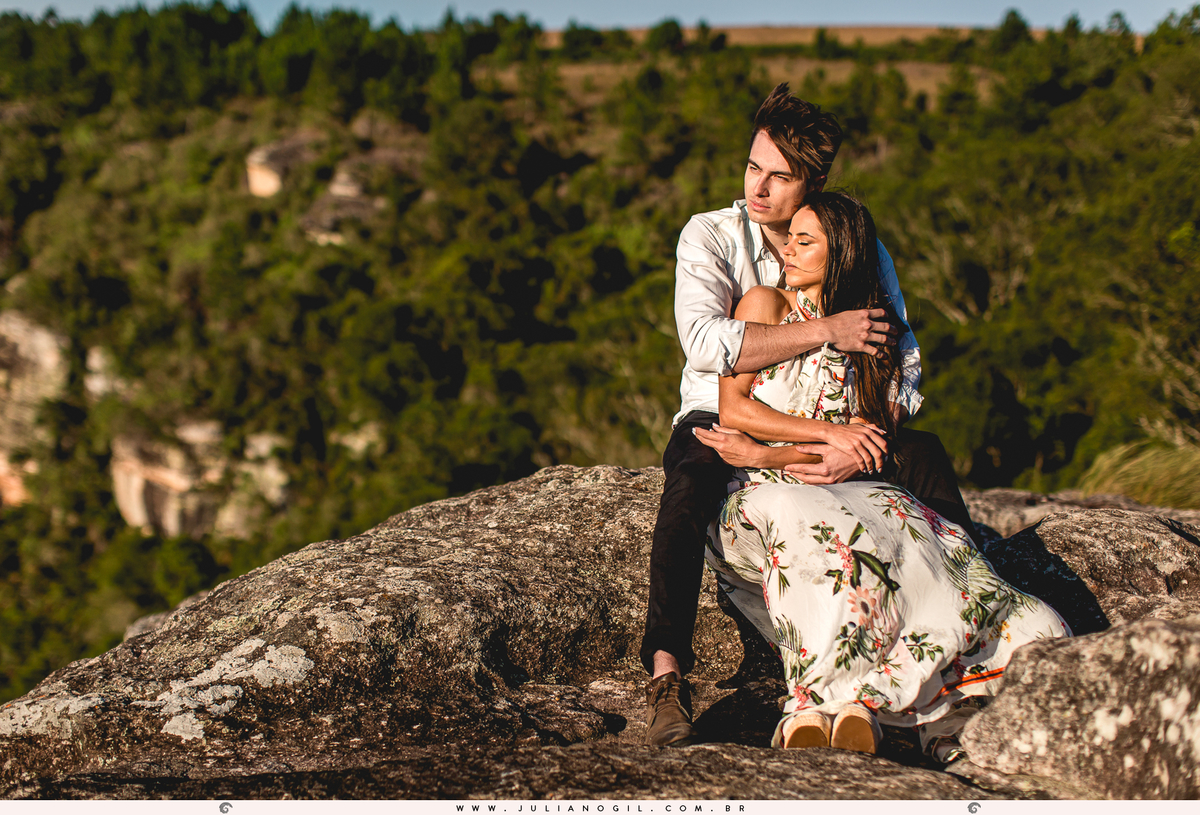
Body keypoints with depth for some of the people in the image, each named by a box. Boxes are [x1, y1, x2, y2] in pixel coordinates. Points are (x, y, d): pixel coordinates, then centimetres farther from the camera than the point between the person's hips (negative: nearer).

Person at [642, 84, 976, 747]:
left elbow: (903, 372, -8)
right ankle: (666, 674, -39)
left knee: (924, 453, -24)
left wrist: (861, 445, -27)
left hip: (823, 425, 2)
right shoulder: (709, 237, -10)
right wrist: (827, 331, -30)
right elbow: (706, 342, -27)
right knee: (692, 476, -36)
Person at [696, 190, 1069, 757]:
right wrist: (831, 432, -8)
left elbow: (865, 447, 5)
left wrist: (765, 455, -12)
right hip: (757, 498, -4)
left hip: (838, 493, 4)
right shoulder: (766, 304, 9)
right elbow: (733, 411, 0)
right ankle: (823, 699, -44)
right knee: (816, 532, -40)